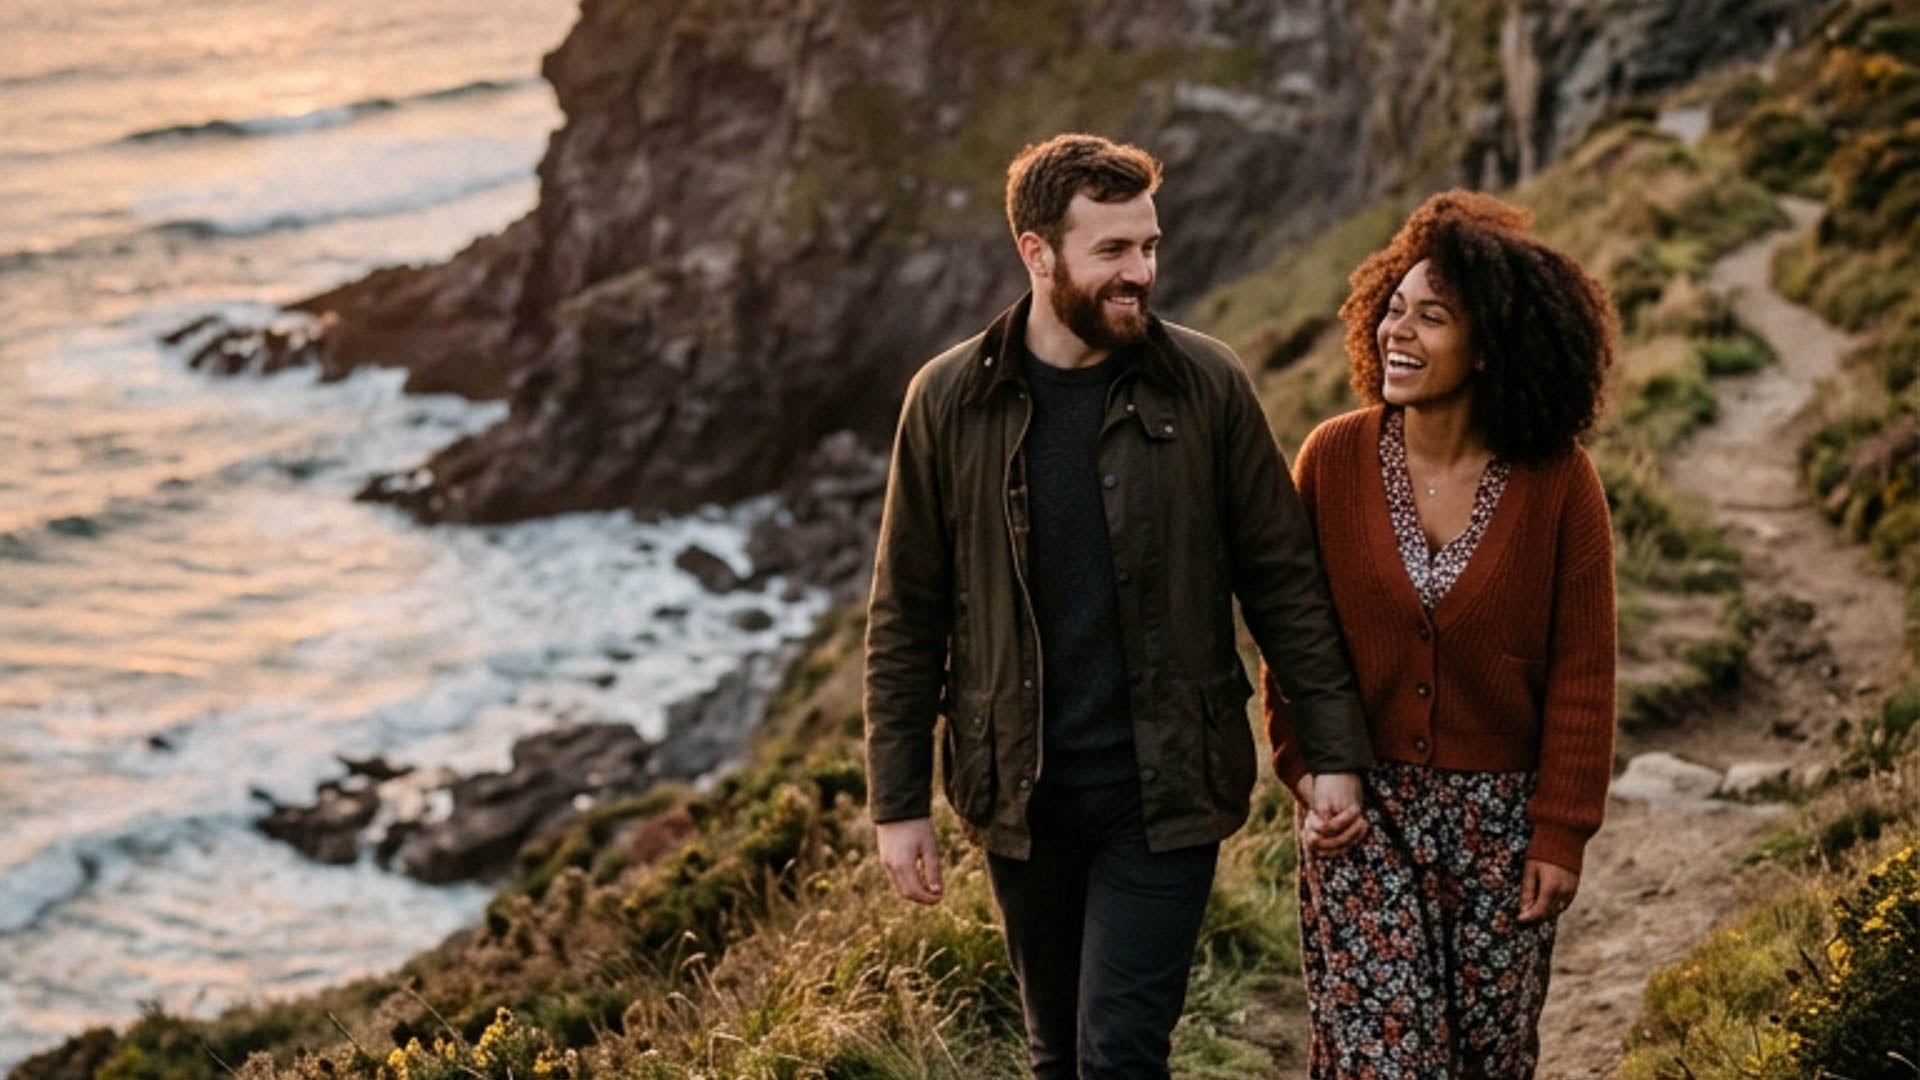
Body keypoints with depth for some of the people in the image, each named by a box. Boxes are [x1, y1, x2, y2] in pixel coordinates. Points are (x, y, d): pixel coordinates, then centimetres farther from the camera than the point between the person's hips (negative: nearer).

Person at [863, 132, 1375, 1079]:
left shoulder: (1205, 386, -6)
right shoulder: (949, 400, -4)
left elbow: (1282, 578, -1)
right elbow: (906, 619, 0)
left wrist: (1334, 751, -4)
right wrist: (897, 802, -1)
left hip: (1164, 792, -2)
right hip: (1019, 796, 2)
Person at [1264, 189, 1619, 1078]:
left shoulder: (1557, 483, -9)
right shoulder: (1334, 459, -7)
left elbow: (1581, 672, -5)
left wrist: (1561, 832, -6)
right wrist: (1306, 774, -6)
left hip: (1499, 815, 0)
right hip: (1363, 812, 0)